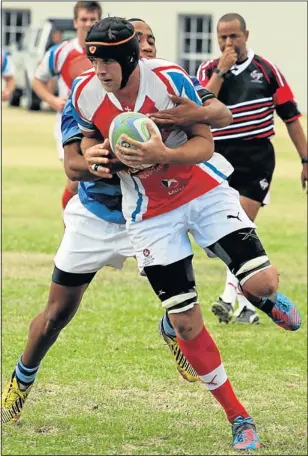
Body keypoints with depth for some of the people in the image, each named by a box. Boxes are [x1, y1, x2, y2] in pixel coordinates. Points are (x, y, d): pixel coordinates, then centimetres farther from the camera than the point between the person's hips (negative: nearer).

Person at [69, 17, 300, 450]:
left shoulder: (170, 80, -23)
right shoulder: (86, 94, -14)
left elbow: (204, 144, -16)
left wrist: (162, 155, -35)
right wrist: (95, 156, -17)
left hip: (205, 191, -2)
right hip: (151, 212, 2)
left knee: (262, 282, -17)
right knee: (186, 323, -3)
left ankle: (265, 298, 25)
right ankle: (238, 418, 12)